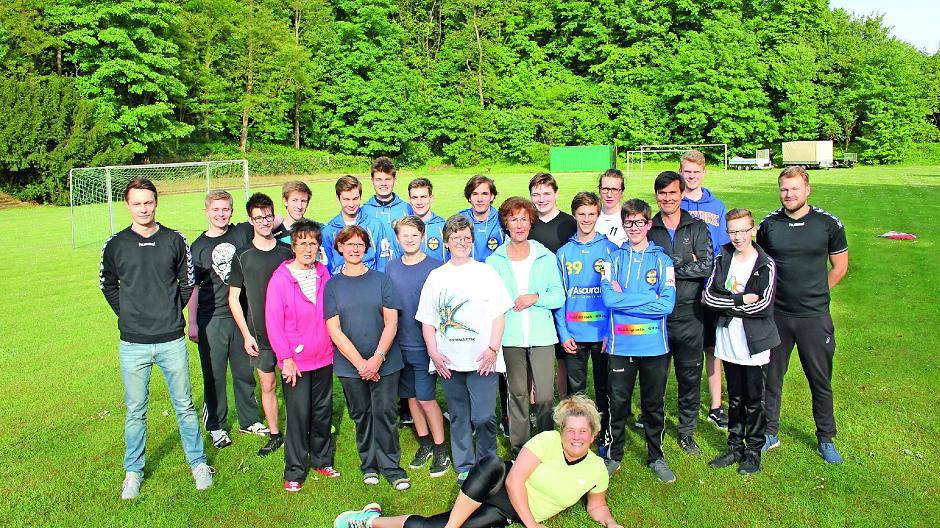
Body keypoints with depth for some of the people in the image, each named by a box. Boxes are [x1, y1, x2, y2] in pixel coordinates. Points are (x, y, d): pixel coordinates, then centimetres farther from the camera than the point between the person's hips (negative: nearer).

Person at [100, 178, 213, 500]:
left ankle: (198, 462, 25)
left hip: (172, 341, 0)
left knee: (184, 405, 10)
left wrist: (171, 313, 7)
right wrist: (128, 315, 7)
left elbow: (187, 283, 11)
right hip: (133, 344, 0)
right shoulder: (115, 244, 0)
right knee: (135, 411, 11)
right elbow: (107, 285, 13)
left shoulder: (175, 240, 1)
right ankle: (133, 471, 27)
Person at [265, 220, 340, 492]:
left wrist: (332, 345, 9)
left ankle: (322, 460, 31)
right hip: (296, 361, -5)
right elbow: (273, 321, -11)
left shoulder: (323, 273, 4)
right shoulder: (280, 278, -11)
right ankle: (294, 472, 16)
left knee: (323, 411, 15)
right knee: (298, 416, 1)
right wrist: (286, 358, -14)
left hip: (324, 357, 5)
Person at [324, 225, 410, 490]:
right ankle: (369, 464, 25)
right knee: (361, 415, 9)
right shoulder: (332, 285, 3)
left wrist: (378, 358, -13)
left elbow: (391, 323, -1)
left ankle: (390, 465, 13)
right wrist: (360, 362, -11)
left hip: (385, 362, 0)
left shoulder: (381, 280, 3)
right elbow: (334, 330, -3)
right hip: (350, 365, 1)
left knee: (385, 412, 0)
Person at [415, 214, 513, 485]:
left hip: (482, 359, -2)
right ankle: (464, 467, 24)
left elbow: (499, 315, 2)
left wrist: (493, 349, -8)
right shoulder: (436, 276, 10)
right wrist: (433, 352, -1)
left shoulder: (486, 273, 5)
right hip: (448, 361, 2)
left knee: (483, 416, -5)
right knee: (459, 417, 11)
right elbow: (427, 320, 11)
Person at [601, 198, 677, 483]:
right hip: (620, 344, 0)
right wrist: (648, 299, -14)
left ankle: (656, 456, 30)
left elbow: (667, 304, -11)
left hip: (654, 345, 0)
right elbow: (608, 298, -12)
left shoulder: (662, 260, 2)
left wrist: (624, 298, -12)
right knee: (617, 402, 9)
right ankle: (613, 455, 26)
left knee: (654, 404, 12)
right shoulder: (615, 258, 3)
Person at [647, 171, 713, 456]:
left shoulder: (697, 227, 4)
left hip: (689, 314, 0)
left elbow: (707, 266, -9)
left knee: (690, 375, 9)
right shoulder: (647, 229, 5)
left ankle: (687, 431, 25)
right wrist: (685, 264, -12)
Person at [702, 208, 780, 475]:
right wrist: (741, 299, -15)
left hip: (754, 343, -3)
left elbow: (763, 305, -17)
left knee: (754, 400, 7)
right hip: (728, 341, 4)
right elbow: (708, 295, -6)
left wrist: (725, 304, -13)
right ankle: (735, 447, 27)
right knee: (735, 399, 15)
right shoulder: (722, 260, 4)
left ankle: (754, 451, 21)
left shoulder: (765, 265, -7)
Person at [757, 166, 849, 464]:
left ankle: (826, 440, 26)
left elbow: (840, 267, 6)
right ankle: (770, 433, 25)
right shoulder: (768, 224, 0)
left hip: (814, 316, -1)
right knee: (771, 376, 9)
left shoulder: (829, 224, -4)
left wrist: (814, 294, 5)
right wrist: (769, 294, 5)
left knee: (821, 380, 10)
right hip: (776, 314, 1)